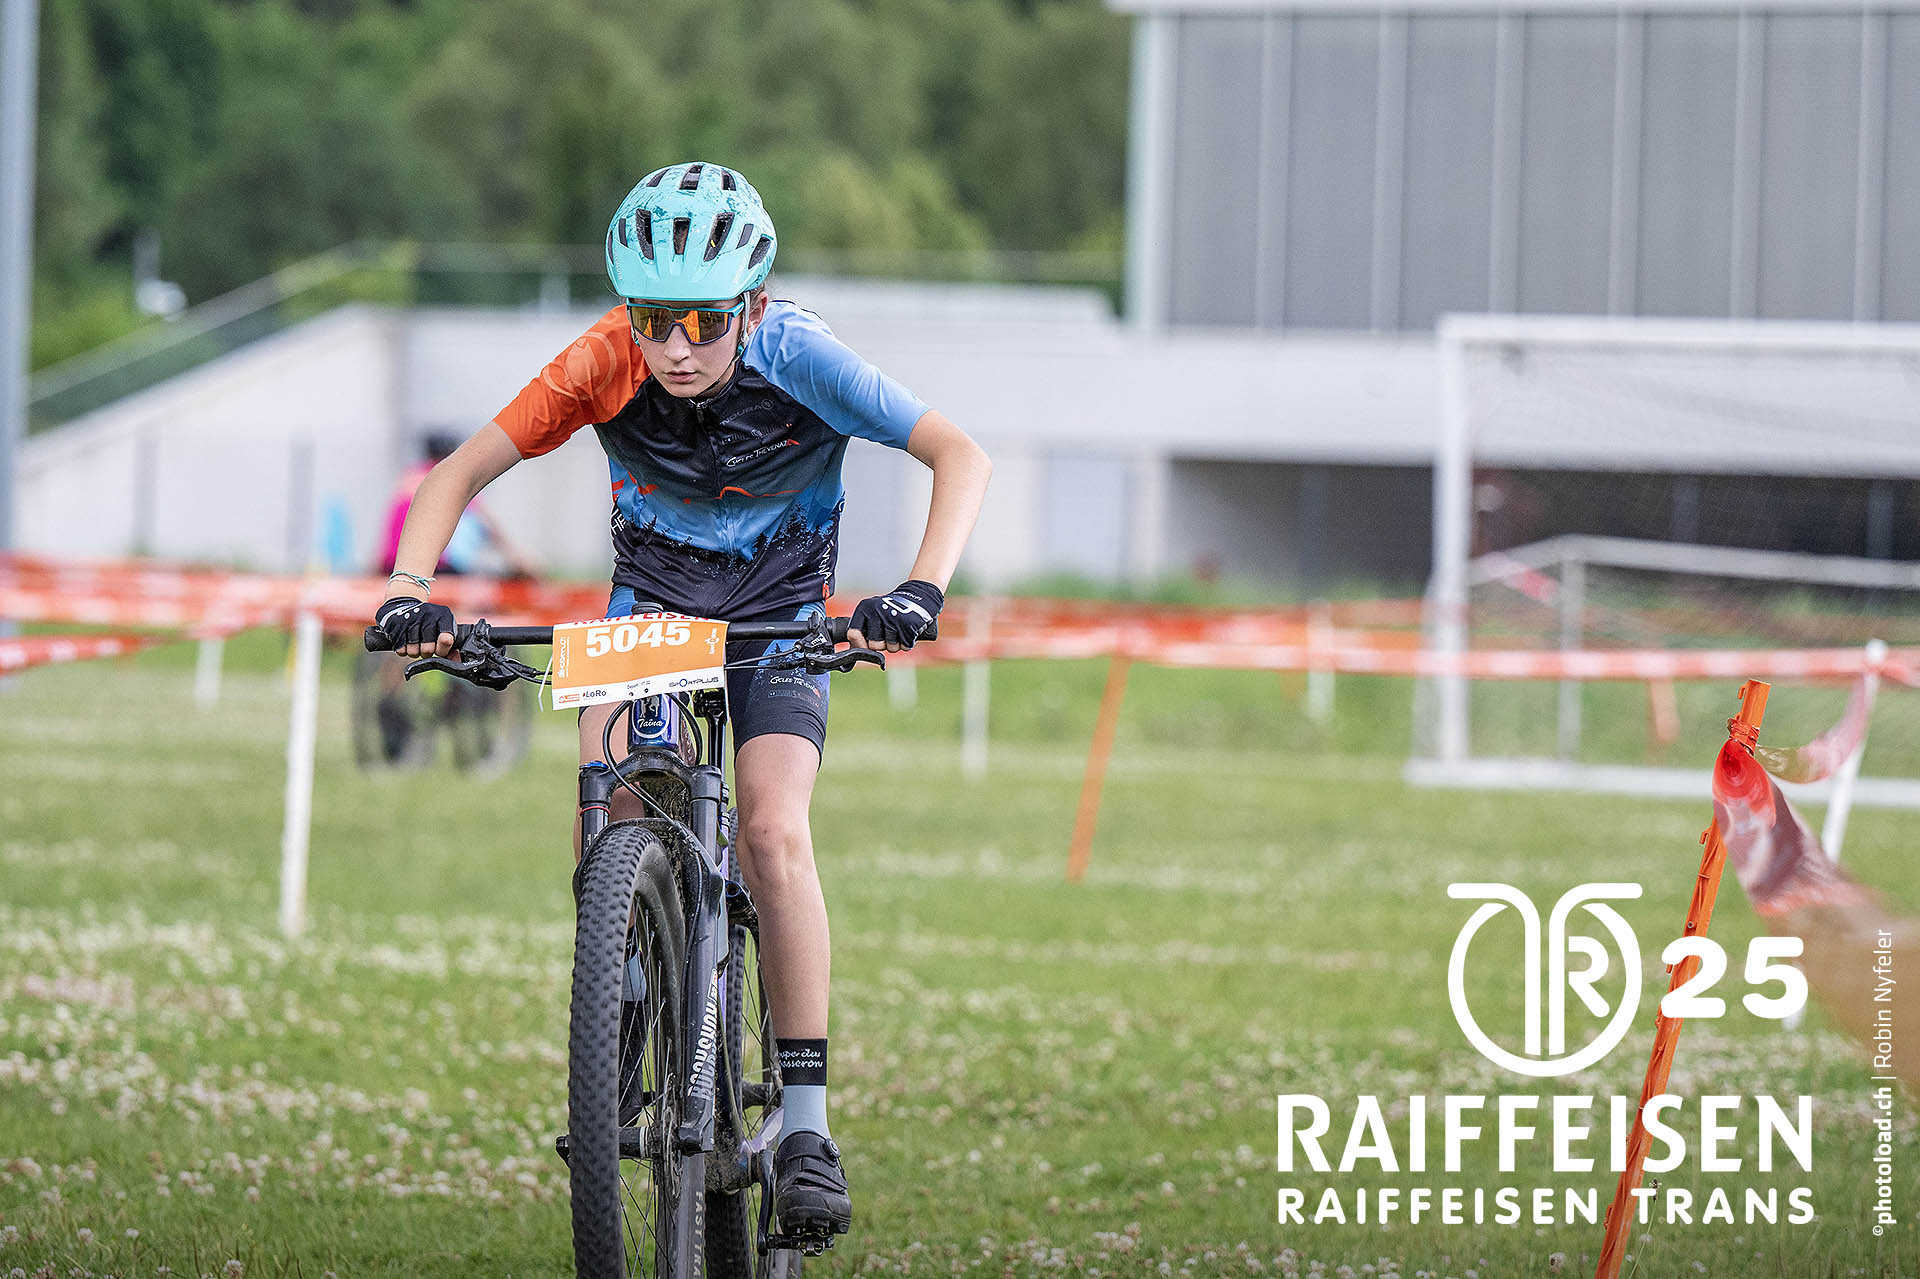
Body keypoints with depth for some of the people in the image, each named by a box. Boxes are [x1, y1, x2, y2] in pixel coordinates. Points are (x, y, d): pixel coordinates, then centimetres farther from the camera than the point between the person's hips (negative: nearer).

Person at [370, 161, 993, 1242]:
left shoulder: (797, 358, -28)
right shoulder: (605, 364, -23)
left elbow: (961, 456, -27)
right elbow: (461, 473, -15)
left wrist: (921, 593, -43)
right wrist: (411, 594, -33)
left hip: (778, 609, -2)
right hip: (650, 595, 2)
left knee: (775, 834, -22)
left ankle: (806, 1122, -16)